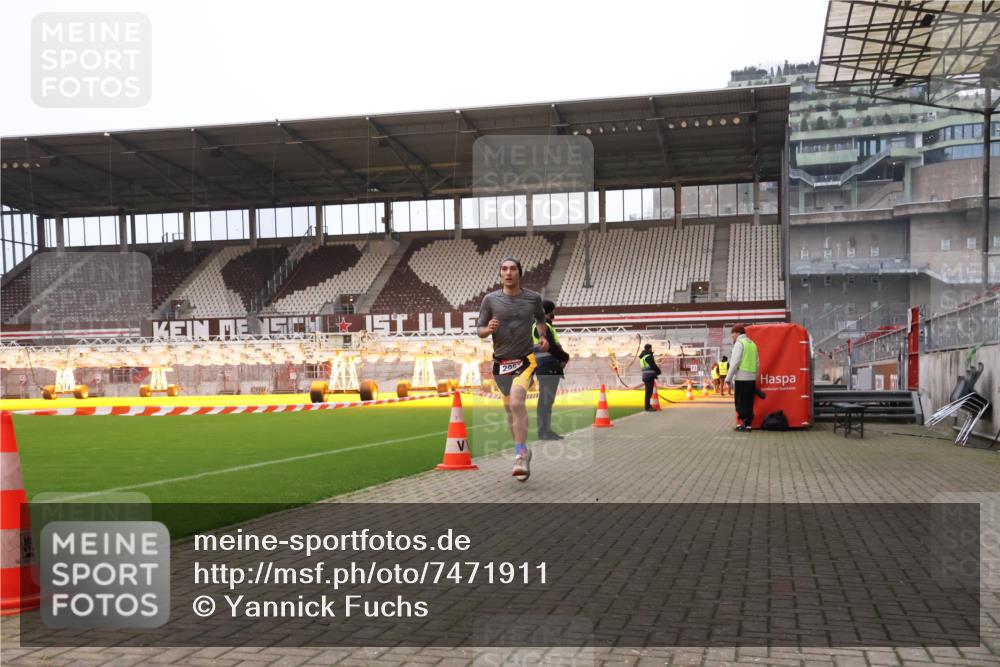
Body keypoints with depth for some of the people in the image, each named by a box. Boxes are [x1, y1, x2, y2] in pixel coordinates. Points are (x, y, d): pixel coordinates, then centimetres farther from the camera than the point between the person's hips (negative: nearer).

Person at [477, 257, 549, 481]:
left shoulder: (533, 298, 2)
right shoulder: (490, 299, -1)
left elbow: (540, 319, 22)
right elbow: (480, 331, 3)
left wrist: (543, 337, 6)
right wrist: (489, 329, -19)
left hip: (525, 359, -2)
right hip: (501, 362, 2)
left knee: (516, 403, -23)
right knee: (510, 409, 10)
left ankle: (520, 455, -19)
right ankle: (523, 450, 29)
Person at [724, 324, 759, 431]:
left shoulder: (739, 343, -6)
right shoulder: (752, 343, 18)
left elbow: (735, 362, -14)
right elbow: (757, 363, 17)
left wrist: (728, 378, -11)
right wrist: (755, 377, 18)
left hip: (741, 378, -7)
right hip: (752, 378, 7)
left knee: (740, 402, -3)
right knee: (749, 402, 9)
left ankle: (744, 422, -7)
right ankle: (748, 424, 9)